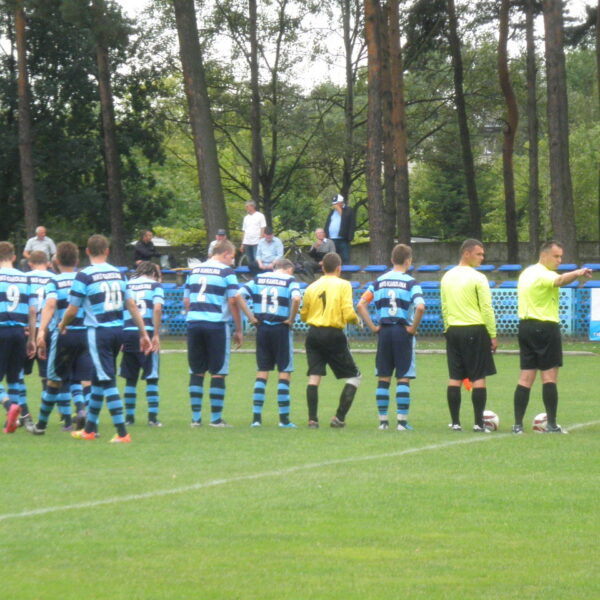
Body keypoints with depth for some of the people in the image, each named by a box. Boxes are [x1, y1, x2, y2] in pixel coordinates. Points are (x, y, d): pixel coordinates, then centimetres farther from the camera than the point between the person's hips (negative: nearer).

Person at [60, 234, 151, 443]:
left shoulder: (84, 276, -8)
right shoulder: (118, 273, 9)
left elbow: (72, 311, -5)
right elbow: (132, 305, 9)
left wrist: (63, 325, 15)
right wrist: (143, 333, 13)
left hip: (99, 332, -6)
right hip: (118, 330, 6)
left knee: (108, 381, -5)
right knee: (98, 379, 18)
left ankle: (122, 433, -11)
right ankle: (89, 429, 28)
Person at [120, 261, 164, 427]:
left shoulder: (127, 284, 14)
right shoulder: (155, 285, 6)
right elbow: (157, 309, -8)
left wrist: (120, 338, 11)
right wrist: (156, 335, -8)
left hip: (128, 332, 3)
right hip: (147, 332, -3)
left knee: (130, 378, 10)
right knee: (151, 378, 2)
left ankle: (129, 416, 12)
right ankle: (152, 416, -3)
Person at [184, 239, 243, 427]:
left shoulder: (195, 270, 14)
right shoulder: (226, 272, -3)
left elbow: (186, 301, 15)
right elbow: (233, 301, -6)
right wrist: (239, 330, -1)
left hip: (194, 323, 5)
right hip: (217, 325, -5)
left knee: (196, 372, 9)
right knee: (218, 373, 2)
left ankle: (196, 417, 8)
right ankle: (216, 418, 3)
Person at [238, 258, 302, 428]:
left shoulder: (259, 279, 10)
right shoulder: (289, 280, -1)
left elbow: (239, 295, -1)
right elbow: (296, 298, -21)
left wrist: (251, 316, 2)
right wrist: (291, 319, -10)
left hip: (262, 329, 4)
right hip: (281, 329, -4)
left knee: (262, 373, 10)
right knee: (285, 373, 4)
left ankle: (256, 417, 5)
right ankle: (284, 418, 2)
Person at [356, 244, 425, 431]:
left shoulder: (379, 281, 6)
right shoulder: (410, 282, -6)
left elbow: (360, 306, -1)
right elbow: (420, 307, -21)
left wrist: (373, 327, 3)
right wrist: (413, 328, -9)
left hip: (384, 331, 3)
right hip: (402, 331, -3)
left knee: (383, 379, 8)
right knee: (403, 378, 1)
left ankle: (383, 420, 9)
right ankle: (402, 421, -3)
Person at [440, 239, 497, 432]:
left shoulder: (447, 277, 9)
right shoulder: (478, 278, -10)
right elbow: (486, 308, -10)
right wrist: (493, 335, -5)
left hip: (453, 330, 6)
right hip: (475, 330, -6)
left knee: (455, 378, 7)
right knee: (479, 378, -1)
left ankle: (455, 422, 6)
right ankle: (479, 423, -3)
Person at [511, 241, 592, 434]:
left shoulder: (526, 273, 15)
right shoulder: (544, 274, -14)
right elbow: (560, 280, -36)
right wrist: (577, 274, -54)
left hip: (525, 325, 8)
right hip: (545, 328, -8)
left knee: (526, 377, 7)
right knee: (549, 376, -4)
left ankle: (518, 424, 4)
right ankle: (552, 424, -6)